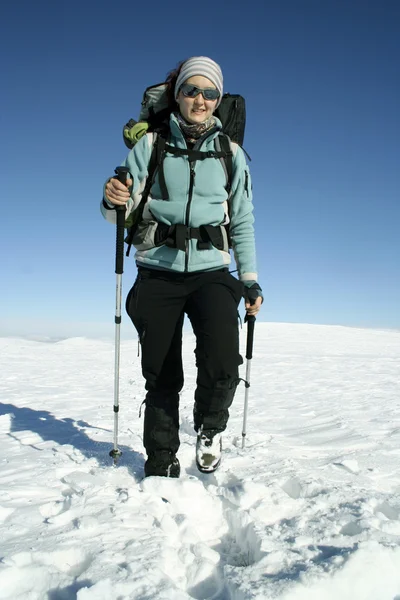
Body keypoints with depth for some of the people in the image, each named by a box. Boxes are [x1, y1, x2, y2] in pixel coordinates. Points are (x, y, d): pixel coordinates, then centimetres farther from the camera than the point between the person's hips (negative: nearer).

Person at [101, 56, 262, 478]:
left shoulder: (230, 153, 9)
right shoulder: (150, 145, 5)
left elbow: (242, 223, 12)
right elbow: (126, 212, 2)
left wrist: (250, 280, 6)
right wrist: (114, 202, -22)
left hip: (211, 272, 1)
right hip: (158, 272, 0)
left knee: (222, 364, -20)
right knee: (161, 377, 2)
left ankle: (210, 426, 13)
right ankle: (161, 464, 21)